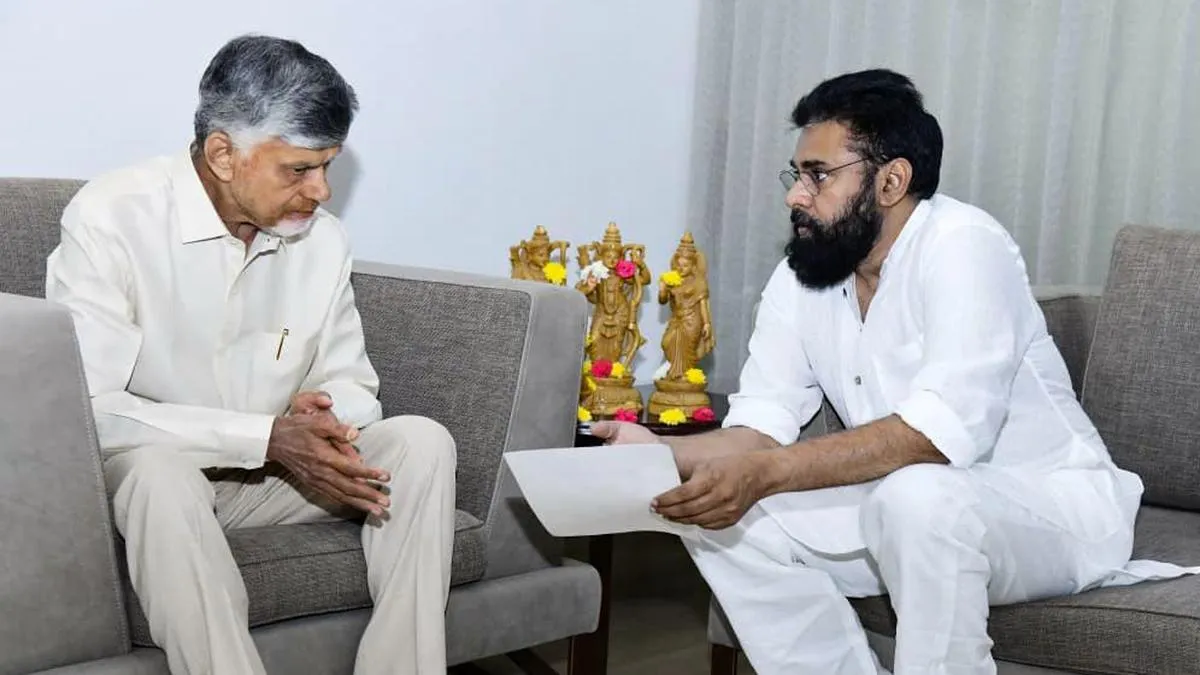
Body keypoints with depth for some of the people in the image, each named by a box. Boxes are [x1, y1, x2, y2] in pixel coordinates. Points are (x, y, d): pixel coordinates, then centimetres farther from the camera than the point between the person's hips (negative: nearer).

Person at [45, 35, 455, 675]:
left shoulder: (322, 239, -1)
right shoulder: (109, 219, -17)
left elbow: (351, 385, 8)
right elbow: (88, 410, -24)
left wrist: (325, 423, -19)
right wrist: (268, 438, -29)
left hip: (277, 470, 5)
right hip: (142, 471, -5)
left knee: (421, 441, -17)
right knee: (162, 470, -38)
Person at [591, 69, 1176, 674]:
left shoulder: (962, 245, -21)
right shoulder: (799, 279, 0)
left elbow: (942, 430, -33)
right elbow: (761, 428, -3)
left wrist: (765, 474, -38)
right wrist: (660, 453, -23)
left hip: (1054, 508, -7)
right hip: (897, 507, 7)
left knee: (915, 497, -37)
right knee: (718, 515, -8)